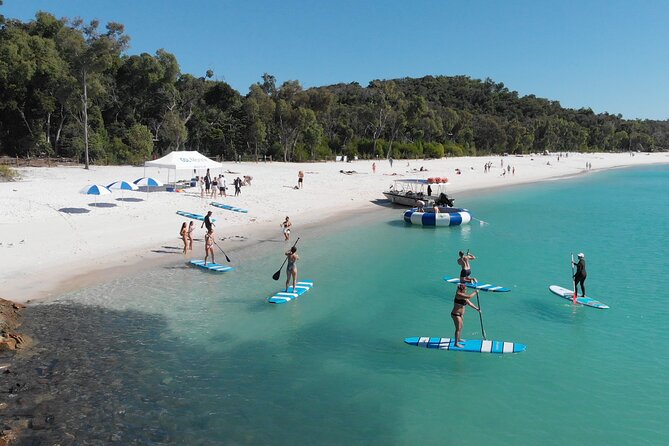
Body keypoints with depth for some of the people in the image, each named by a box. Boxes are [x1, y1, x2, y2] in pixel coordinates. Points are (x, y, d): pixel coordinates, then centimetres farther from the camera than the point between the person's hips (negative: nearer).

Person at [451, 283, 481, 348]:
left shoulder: (464, 295, 6)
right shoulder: (459, 294, -23)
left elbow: (469, 303, 13)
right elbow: (469, 296, -32)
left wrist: (477, 309, 9)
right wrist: (475, 292, -16)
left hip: (461, 314, 10)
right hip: (456, 315, -10)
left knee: (461, 326, 25)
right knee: (458, 328, -4)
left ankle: (458, 339, 44)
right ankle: (456, 343, 6)